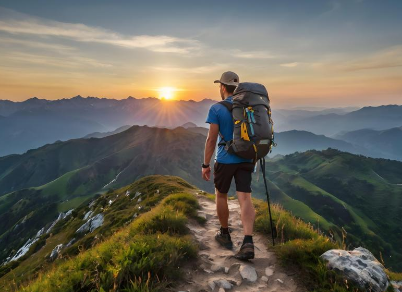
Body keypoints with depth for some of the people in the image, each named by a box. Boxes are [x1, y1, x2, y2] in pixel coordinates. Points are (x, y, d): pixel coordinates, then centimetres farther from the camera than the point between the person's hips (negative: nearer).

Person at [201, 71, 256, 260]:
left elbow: (211, 139, -11)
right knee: (245, 199, -1)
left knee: (221, 195, 16)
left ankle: (225, 234, 30)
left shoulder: (216, 109, -8)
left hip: (225, 160, -3)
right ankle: (248, 243, -12)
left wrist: (206, 164, -5)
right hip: (246, 159, 4)